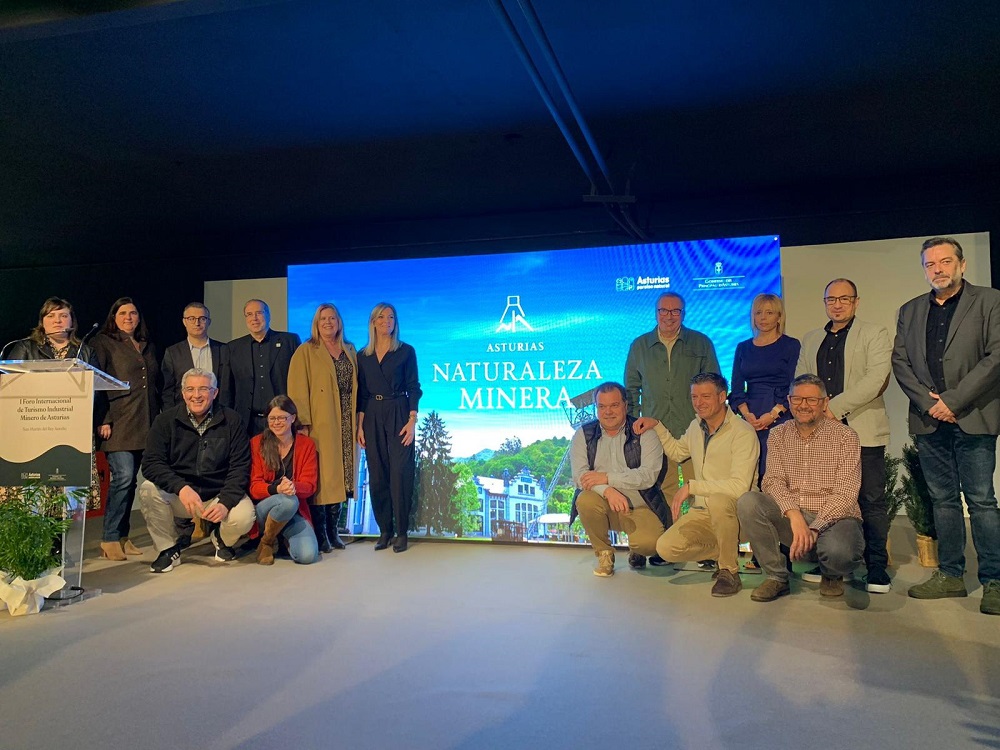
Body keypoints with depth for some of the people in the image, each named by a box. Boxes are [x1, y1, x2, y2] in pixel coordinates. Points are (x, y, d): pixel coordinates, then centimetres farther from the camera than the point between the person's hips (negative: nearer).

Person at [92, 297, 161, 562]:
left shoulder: (147, 346, 20)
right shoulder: (103, 343, 3)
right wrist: (102, 420, -12)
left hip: (144, 425, 6)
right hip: (118, 422, -5)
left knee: (130, 480, 7)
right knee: (123, 476, -14)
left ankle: (123, 537, 13)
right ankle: (109, 539, -5)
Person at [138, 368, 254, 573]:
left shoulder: (231, 421, -4)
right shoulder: (165, 421, -2)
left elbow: (240, 468, -7)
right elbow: (151, 464, -12)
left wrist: (225, 502, -23)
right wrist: (181, 488, -30)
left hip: (219, 495, -1)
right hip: (177, 495, 1)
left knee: (243, 517, -29)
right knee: (148, 488, -27)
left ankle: (221, 538, 10)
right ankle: (168, 548, -5)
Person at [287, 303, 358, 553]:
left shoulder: (350, 351, 16)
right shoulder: (305, 351, 1)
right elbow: (297, 390, -6)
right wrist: (303, 423, -15)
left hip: (345, 425, 5)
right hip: (320, 425, -4)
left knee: (340, 477, 6)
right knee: (320, 478, -5)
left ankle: (333, 531, 15)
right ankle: (320, 535, 3)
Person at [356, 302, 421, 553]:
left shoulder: (406, 351, 1)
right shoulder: (363, 355, 10)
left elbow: (413, 388, -2)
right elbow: (362, 393, 11)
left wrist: (412, 421, -11)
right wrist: (360, 425, 4)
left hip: (398, 415, -3)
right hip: (372, 417, 3)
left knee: (399, 474, -6)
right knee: (377, 475, 4)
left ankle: (401, 532, 3)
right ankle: (385, 530, 14)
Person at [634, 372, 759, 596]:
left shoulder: (743, 433, -15)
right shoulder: (696, 427, 9)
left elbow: (740, 486, -25)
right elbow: (676, 452, 31)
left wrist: (691, 486, -25)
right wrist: (656, 426, 16)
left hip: (734, 512, -6)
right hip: (702, 513, 6)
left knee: (717, 500, -40)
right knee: (665, 548, -17)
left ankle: (730, 572, -16)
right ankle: (727, 551, 10)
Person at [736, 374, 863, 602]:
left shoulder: (845, 437, -2)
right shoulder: (778, 435, 8)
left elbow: (845, 494, -11)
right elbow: (773, 481, -5)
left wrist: (814, 529, -23)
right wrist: (794, 514, -25)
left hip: (833, 518, -3)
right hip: (790, 517, 3)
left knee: (839, 552, -37)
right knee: (747, 502, -25)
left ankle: (831, 575, 6)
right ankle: (776, 577, -7)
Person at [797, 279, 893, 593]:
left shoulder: (875, 334, 5)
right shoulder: (811, 340, 19)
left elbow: (876, 378, -10)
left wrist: (835, 407, -17)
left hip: (862, 430, -4)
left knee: (871, 500, -1)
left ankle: (876, 567, 8)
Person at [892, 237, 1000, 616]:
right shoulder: (910, 311, 14)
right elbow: (900, 361, 7)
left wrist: (952, 400, -14)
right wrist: (928, 402, -7)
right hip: (929, 420, 4)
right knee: (943, 499, 10)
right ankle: (950, 575, 17)